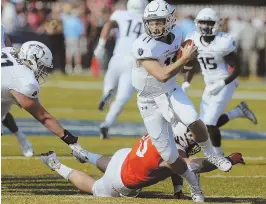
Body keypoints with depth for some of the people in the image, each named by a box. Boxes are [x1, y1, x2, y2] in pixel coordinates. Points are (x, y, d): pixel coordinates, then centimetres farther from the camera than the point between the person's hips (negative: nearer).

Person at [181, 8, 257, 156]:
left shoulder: (222, 43, -20)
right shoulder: (194, 41, -2)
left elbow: (237, 69, -14)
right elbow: (191, 66, 13)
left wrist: (221, 84, -22)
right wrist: (185, 84, 1)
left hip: (225, 84, -7)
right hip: (210, 86, 7)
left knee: (210, 123, -12)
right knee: (205, 123, 7)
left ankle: (219, 155, 10)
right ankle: (239, 112, 23)